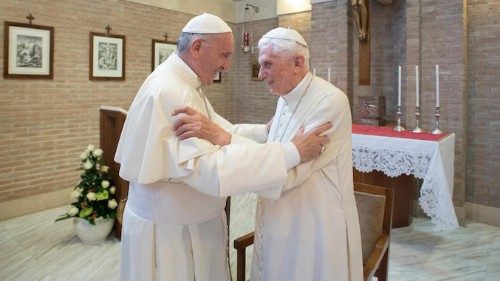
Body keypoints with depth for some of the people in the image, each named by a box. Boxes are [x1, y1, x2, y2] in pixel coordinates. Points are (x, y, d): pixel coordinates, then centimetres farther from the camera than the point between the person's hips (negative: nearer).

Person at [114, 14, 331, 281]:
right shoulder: (167, 93, -26)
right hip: (168, 232, -9)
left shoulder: (185, 85, 8)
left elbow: (221, 133, 8)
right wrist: (292, 152, -32)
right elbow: (207, 169, -34)